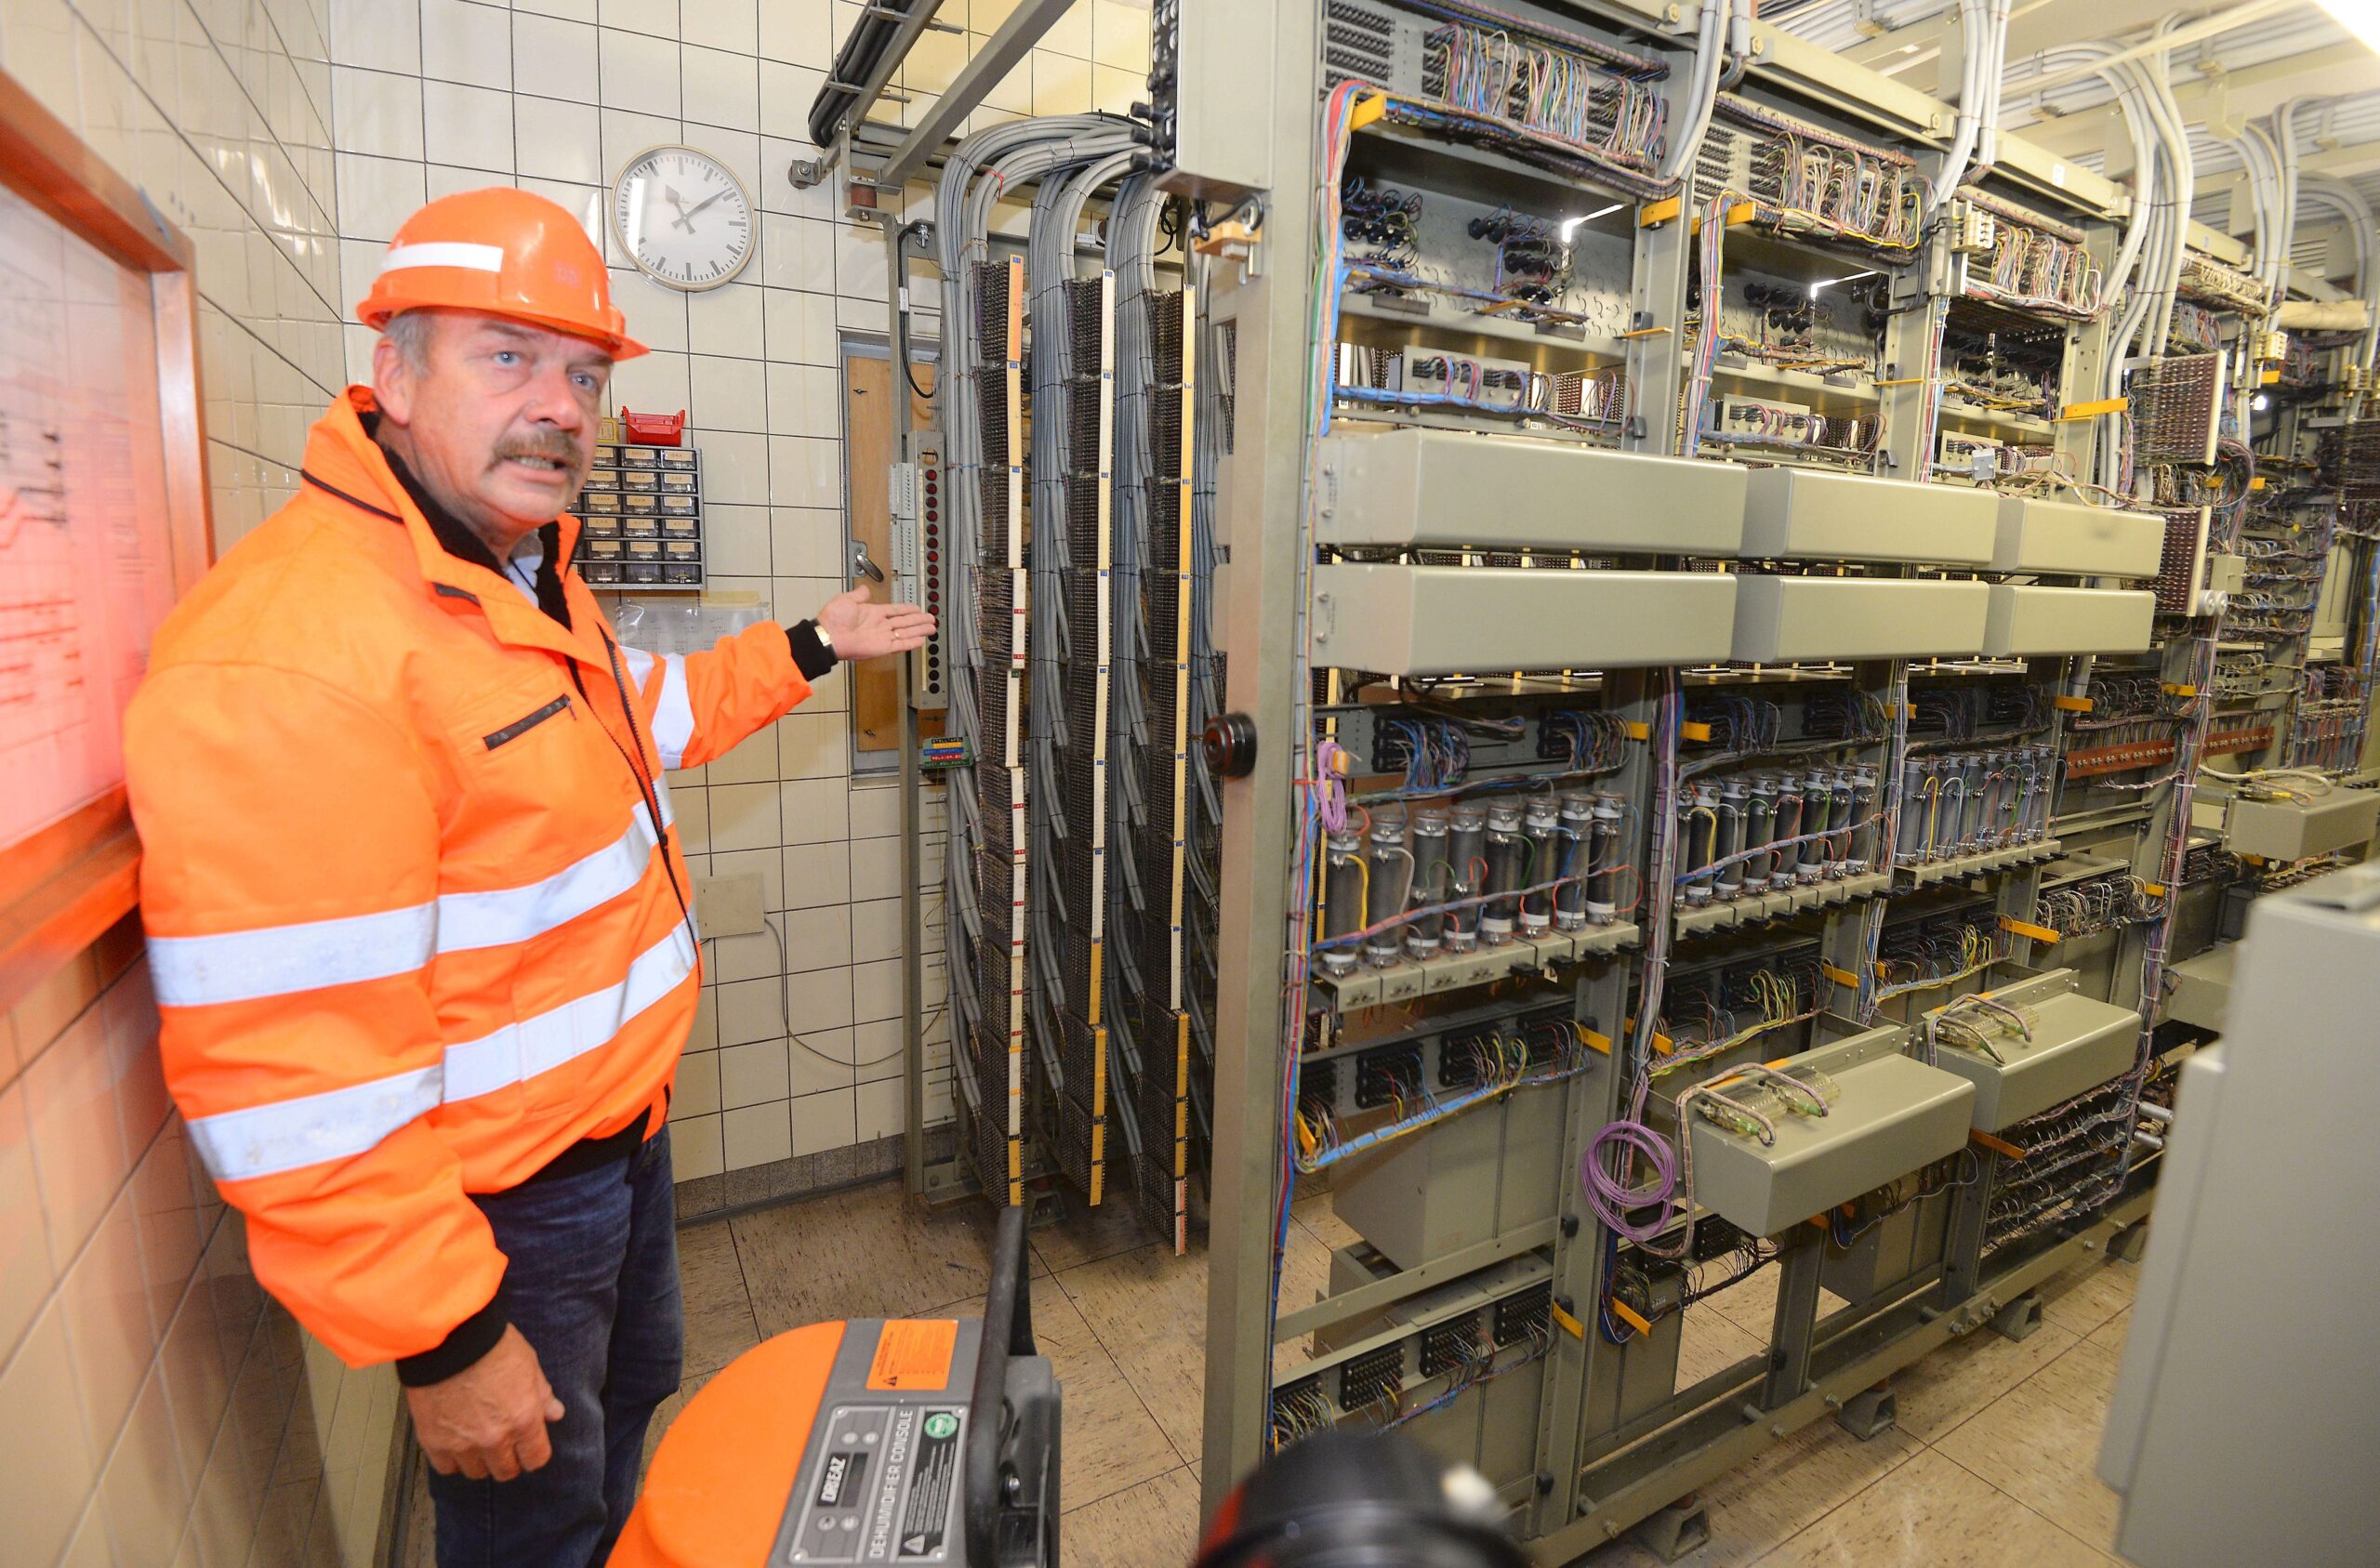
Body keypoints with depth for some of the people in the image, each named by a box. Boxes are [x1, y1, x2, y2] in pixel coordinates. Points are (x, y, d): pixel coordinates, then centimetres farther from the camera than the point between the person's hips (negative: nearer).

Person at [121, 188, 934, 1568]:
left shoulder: (531, 575, 4)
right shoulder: (287, 656, -30)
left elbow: (644, 717, 24)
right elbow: (287, 1077, -30)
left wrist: (806, 651, 21)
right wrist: (445, 1341, -22)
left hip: (618, 1130, 9)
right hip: (494, 1204, -9)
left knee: (635, 1403, 31)